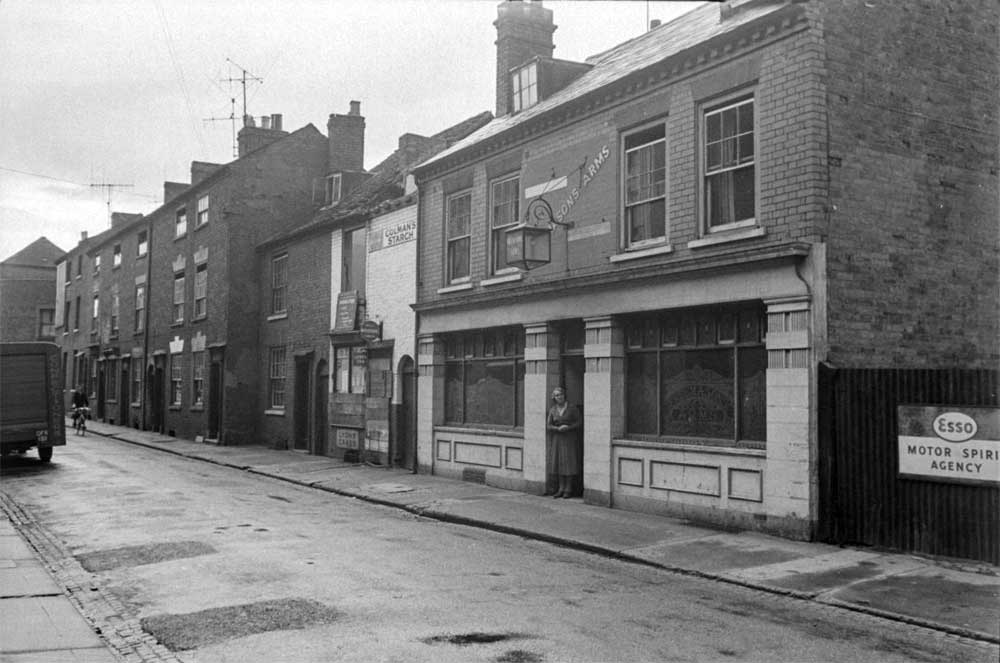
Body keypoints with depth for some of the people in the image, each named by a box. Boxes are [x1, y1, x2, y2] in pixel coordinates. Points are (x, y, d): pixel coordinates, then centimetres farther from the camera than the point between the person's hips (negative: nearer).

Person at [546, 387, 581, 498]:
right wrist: (558, 428, -17)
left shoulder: (572, 407, -7)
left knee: (570, 463, -3)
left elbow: (579, 422, -4)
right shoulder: (552, 410, 3)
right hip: (558, 439, 3)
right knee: (560, 463, 5)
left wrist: (568, 427, -20)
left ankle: (568, 489, 6)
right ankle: (561, 489, 13)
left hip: (570, 439, -3)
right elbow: (548, 425, 1)